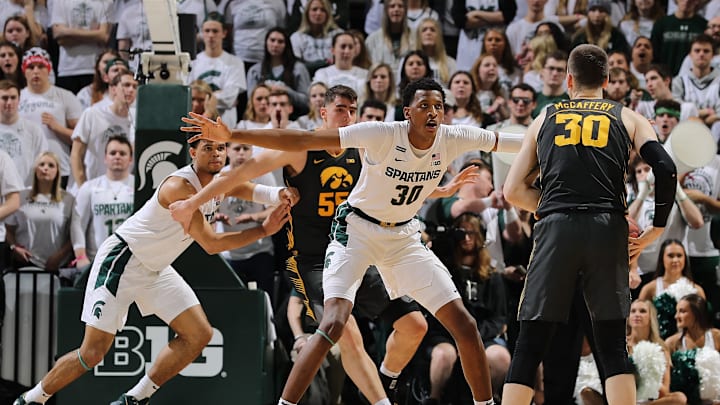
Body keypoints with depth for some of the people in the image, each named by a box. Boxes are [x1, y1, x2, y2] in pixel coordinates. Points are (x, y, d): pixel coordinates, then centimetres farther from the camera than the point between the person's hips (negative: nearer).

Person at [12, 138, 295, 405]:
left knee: (199, 335, -3)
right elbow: (210, 243, -28)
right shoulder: (179, 187, -27)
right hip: (121, 261, -9)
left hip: (156, 270, 9)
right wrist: (263, 230, -28)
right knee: (93, 352, -10)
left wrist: (280, 195, -31)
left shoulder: (222, 182, 0)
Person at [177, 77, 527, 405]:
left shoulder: (453, 139, -13)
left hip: (403, 236, 5)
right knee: (334, 324, -25)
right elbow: (305, 140, -28)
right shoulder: (382, 135, -25)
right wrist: (232, 136, -33)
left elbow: (505, 141, 3)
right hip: (357, 230, -5)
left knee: (464, 324, 0)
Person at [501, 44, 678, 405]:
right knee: (612, 346, 7)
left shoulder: (545, 118, 21)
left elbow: (514, 190, 16)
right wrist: (653, 233, 9)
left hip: (556, 228, 0)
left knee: (530, 345, 4)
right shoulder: (627, 118, 17)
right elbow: (665, 170, 0)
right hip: (608, 230, 0)